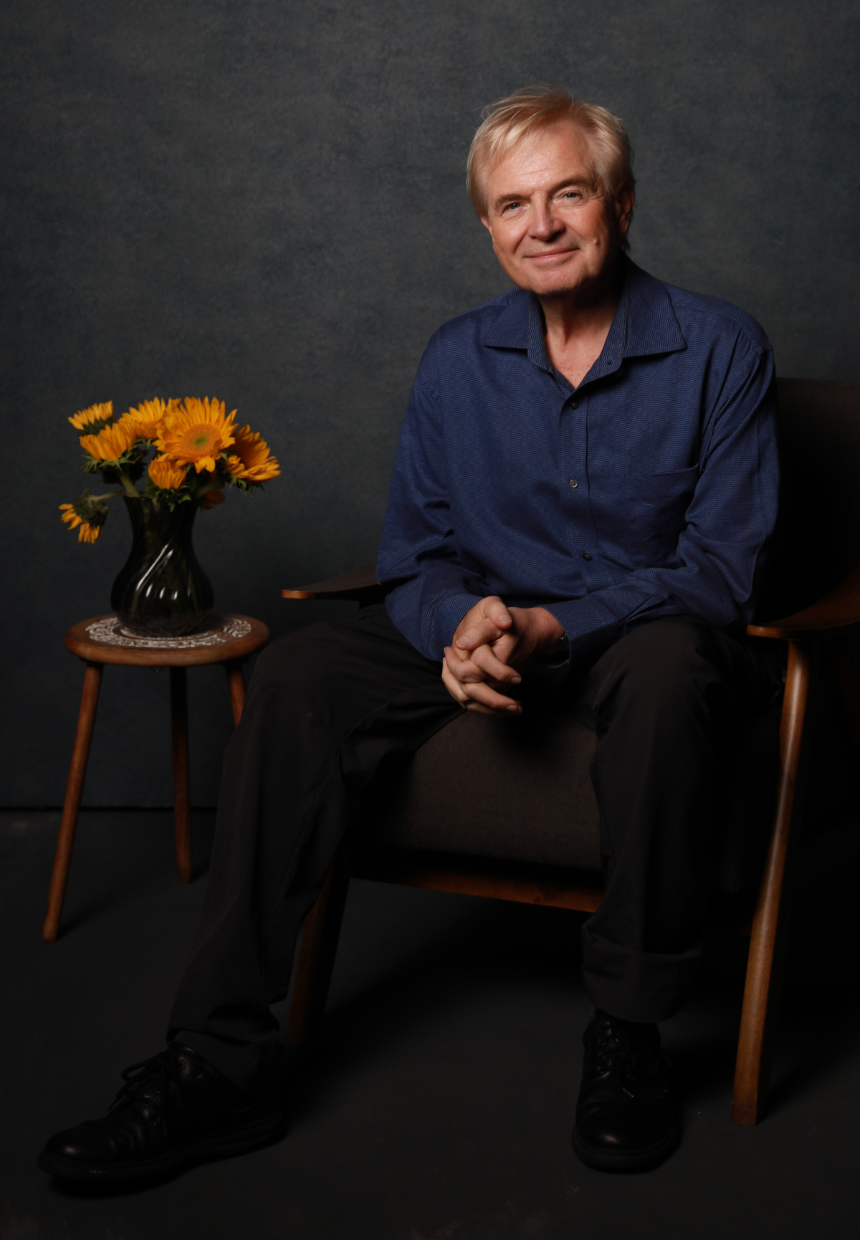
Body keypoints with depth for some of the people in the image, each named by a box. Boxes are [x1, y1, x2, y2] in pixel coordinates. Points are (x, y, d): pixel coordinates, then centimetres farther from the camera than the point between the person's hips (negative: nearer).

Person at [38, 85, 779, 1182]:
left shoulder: (719, 349, -6)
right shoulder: (457, 359, 5)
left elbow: (719, 566, -11)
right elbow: (416, 552, 5)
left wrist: (550, 627, -25)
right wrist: (461, 626, -20)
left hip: (643, 636, -3)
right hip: (482, 628, 4)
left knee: (665, 668, -40)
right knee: (298, 673, -22)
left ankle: (628, 1035, -22)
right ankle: (217, 1063, -22)